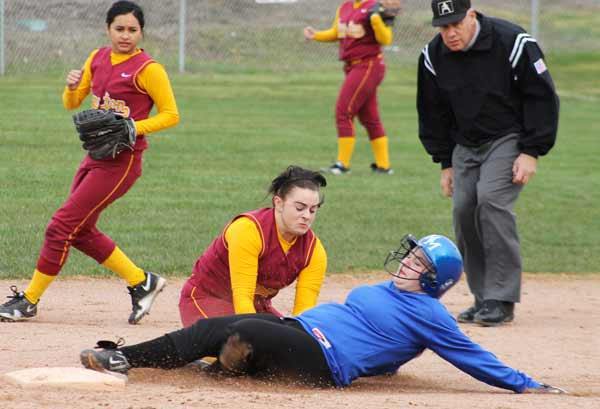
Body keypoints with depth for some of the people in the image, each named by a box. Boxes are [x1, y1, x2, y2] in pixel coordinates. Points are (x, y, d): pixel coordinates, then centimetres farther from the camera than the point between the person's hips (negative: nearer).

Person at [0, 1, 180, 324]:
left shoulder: (148, 69, -12)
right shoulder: (97, 59, 9)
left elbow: (171, 114, -9)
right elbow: (72, 104, 15)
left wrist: (134, 128, -22)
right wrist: (71, 87, -8)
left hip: (122, 161, -8)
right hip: (95, 157, 8)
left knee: (62, 225, -8)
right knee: (80, 231, 13)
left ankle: (29, 300, 3)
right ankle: (141, 283, 24)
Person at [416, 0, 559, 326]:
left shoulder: (513, 43, -19)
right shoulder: (433, 56, -4)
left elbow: (543, 99, -12)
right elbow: (432, 114, 10)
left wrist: (531, 152, -15)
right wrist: (445, 163, 9)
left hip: (509, 139, -6)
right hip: (466, 145, 6)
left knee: (491, 199, -23)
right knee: (463, 208, -5)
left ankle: (502, 300, -21)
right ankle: (483, 299, 7)